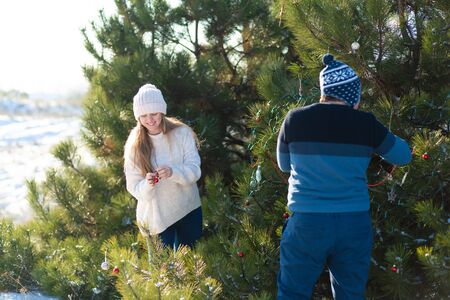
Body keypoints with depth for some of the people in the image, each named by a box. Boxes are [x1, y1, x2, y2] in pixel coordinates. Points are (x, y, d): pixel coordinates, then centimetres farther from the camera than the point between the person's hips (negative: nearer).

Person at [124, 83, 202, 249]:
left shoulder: (182, 133, -10)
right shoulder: (134, 146, -9)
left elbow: (195, 170, -13)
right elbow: (134, 188, -9)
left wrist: (173, 172, -33)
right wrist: (147, 184, -31)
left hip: (188, 209, 1)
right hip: (157, 215, -1)